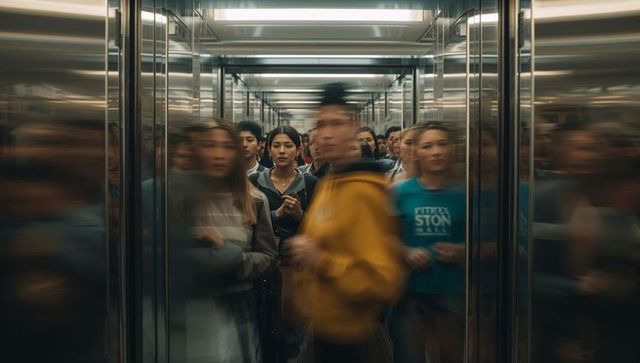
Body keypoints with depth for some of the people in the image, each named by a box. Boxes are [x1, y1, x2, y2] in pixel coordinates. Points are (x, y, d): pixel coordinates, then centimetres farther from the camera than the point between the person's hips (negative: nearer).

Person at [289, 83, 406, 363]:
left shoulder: (362, 191, -22)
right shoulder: (328, 184, 8)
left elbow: (382, 279, -26)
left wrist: (320, 261, -27)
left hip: (344, 331, -9)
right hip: (323, 322, 9)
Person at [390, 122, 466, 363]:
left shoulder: (464, 194, 0)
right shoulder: (400, 193, 1)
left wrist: (464, 252, -13)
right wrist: (406, 253, -13)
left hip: (452, 291, 0)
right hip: (410, 291, 0)